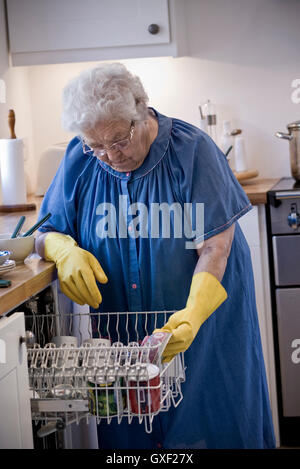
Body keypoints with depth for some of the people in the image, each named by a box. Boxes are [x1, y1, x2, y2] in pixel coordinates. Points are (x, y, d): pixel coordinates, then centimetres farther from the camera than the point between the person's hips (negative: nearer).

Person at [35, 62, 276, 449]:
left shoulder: (191, 149, -15)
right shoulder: (80, 160, -4)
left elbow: (215, 245, -20)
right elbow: (46, 233, 3)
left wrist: (193, 314, -35)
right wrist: (65, 251, -22)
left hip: (205, 317, -3)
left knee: (209, 423, 4)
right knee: (125, 429, 8)